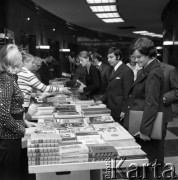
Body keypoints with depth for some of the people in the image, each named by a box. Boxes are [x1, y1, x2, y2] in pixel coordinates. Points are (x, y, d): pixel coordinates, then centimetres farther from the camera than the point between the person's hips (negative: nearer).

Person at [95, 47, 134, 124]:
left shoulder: (127, 71, -12)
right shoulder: (114, 70, 16)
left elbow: (127, 93, -15)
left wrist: (124, 110, -16)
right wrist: (102, 100, 13)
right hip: (111, 109, 8)